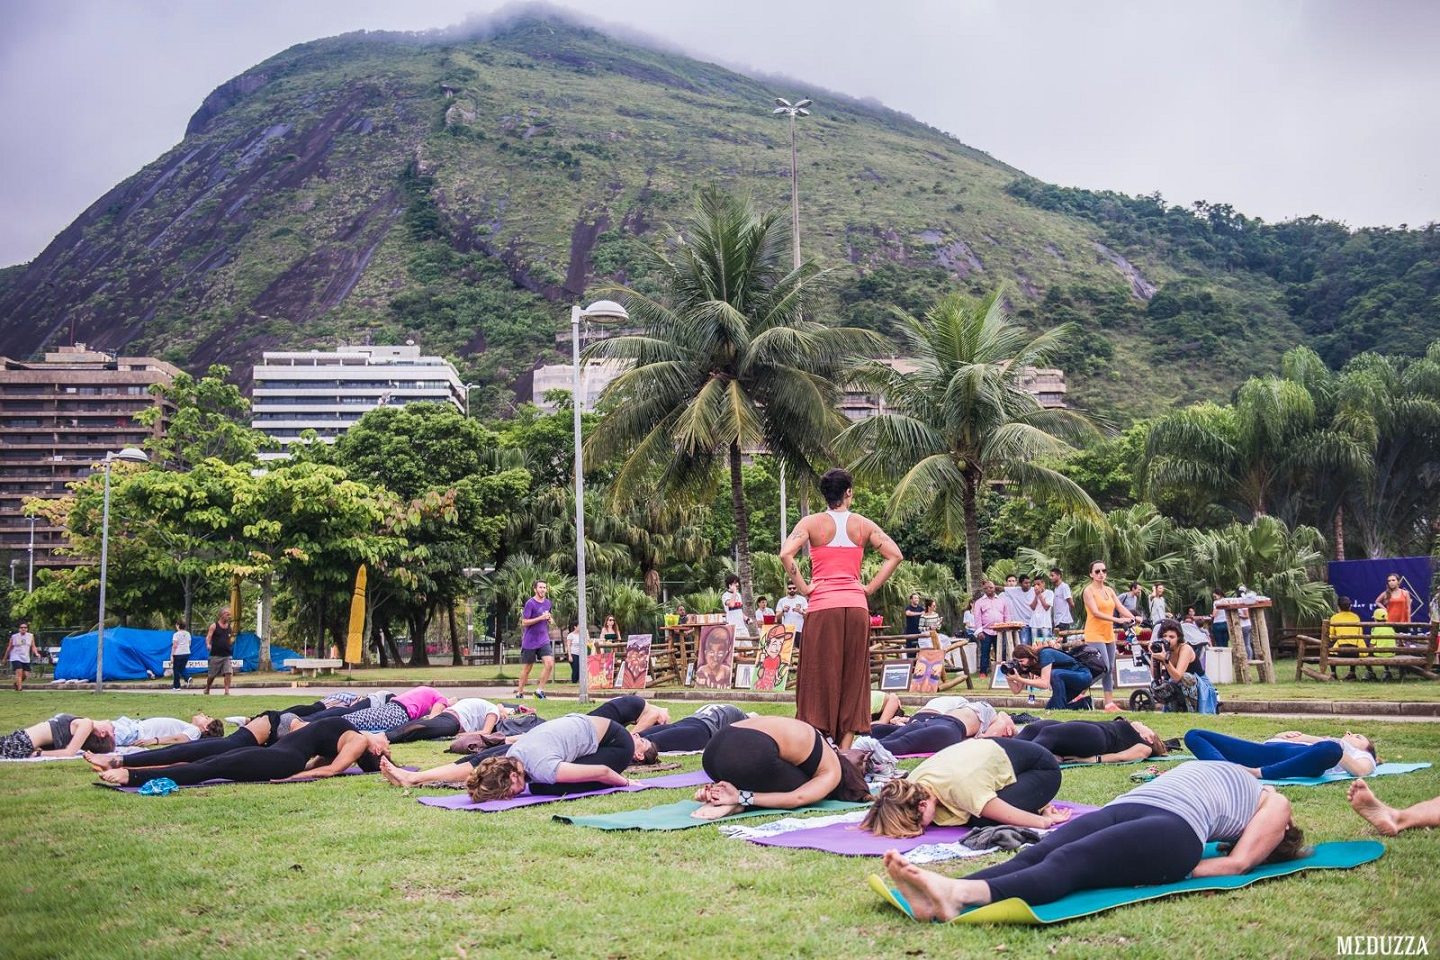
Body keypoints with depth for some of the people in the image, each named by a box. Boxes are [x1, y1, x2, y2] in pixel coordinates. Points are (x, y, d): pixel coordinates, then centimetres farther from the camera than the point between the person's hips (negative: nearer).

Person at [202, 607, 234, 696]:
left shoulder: (229, 626, 9)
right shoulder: (214, 626, -4)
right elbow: (208, 637, -13)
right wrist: (208, 645, -30)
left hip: (226, 655, 3)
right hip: (215, 655, -3)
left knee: (228, 672, -13)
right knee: (211, 675, 8)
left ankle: (227, 691, -10)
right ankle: (207, 690, 29)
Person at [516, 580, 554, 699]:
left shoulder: (547, 602, 9)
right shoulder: (530, 603, -11)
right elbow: (524, 622, -14)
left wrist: (550, 619, 1)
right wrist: (541, 618, -20)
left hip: (544, 640, 5)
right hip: (530, 642, -5)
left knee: (550, 664, -13)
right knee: (526, 669, 4)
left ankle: (539, 689, -1)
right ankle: (519, 692, 20)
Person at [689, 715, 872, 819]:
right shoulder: (831, 773, 15)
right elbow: (797, 799, -4)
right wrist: (743, 797, -9)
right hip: (749, 754, -7)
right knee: (807, 793, 17)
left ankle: (718, 796, 4)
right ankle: (739, 802, -5)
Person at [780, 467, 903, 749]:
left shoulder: (812, 522, 1)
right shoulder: (864, 524, 8)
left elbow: (785, 554, -13)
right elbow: (895, 555, 3)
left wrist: (803, 587, -4)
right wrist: (870, 588, 5)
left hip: (822, 605, -2)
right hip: (856, 606, 2)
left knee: (820, 675, 2)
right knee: (852, 676, 8)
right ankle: (845, 749, 8)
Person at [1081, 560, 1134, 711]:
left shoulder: (1109, 590, 12)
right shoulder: (1089, 590, -8)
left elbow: (1121, 607, 3)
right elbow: (1096, 613, -19)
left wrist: (1133, 618, -16)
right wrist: (1117, 619, -27)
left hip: (1109, 635, 7)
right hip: (1094, 635, -7)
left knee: (1110, 669, 8)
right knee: (1104, 668, -14)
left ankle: (1110, 703, 12)